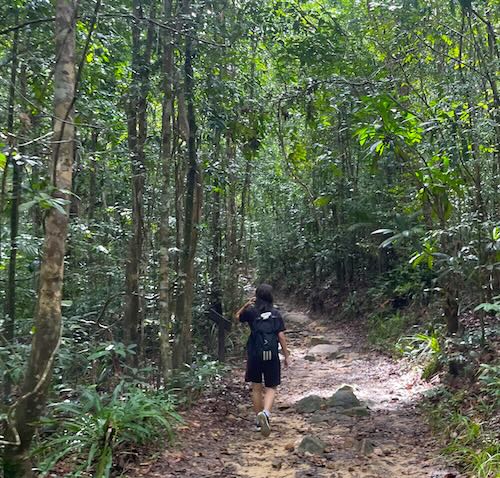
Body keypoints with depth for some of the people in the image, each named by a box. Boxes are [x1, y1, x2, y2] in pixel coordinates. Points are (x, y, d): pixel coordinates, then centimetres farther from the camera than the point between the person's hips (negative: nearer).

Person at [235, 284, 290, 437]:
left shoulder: (251, 312, -1)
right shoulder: (276, 314, -1)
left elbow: (237, 316, 19)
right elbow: (281, 336, -3)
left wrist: (247, 304, 9)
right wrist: (286, 355, 4)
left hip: (254, 355, 1)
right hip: (271, 355, -1)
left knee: (256, 388, 14)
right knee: (271, 388, 8)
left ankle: (259, 421, 20)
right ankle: (266, 413, -19)